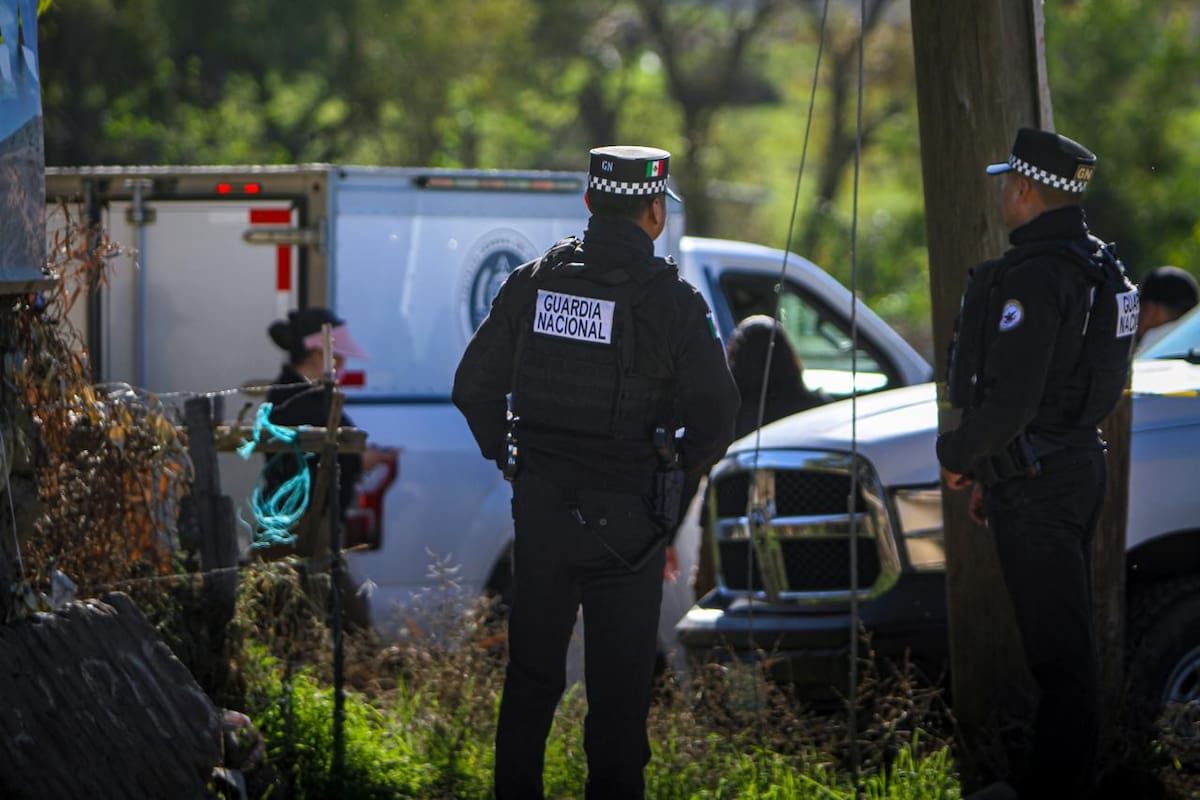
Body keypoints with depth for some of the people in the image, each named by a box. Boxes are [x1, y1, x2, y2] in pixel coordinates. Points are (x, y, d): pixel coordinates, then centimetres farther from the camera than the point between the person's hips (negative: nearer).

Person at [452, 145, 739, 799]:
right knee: (619, 680, 4)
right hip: (627, 517, -4)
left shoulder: (533, 281, 1)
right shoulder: (671, 299, -10)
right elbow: (715, 418, -10)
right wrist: (675, 478, 7)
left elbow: (474, 385, 6)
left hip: (538, 504, 4)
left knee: (531, 671, 16)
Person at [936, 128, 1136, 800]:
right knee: (1066, 636, 17)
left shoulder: (1036, 276, -21)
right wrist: (991, 473, 21)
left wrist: (959, 456, -8)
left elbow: (1009, 398, -26)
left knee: (1058, 644, -5)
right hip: (1078, 465, 10)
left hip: (1037, 490, -10)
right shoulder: (1096, 264, 12)